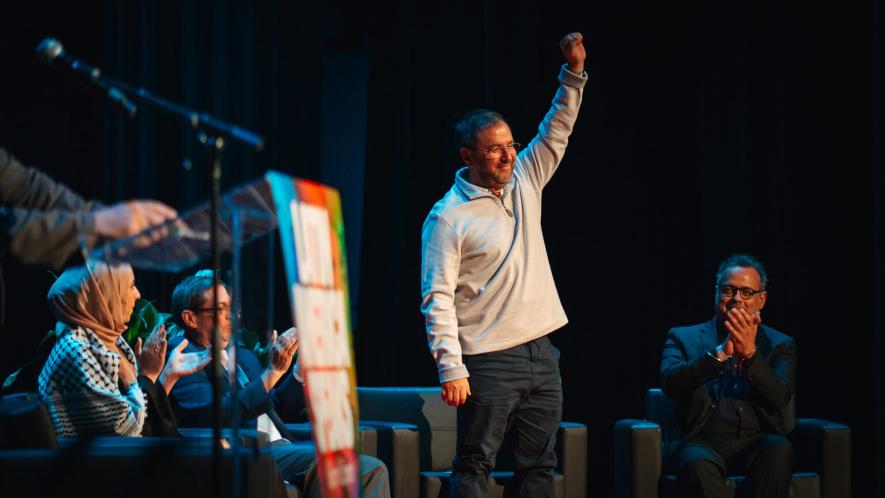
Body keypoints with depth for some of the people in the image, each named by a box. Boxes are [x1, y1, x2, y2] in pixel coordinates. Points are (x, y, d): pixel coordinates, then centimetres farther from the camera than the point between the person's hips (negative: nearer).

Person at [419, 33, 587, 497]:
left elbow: (556, 131, 15)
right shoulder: (448, 217, -9)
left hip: (541, 354, 7)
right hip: (488, 361, -7)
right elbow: (437, 298, -12)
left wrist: (574, 74, 0)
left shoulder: (524, 182, 11)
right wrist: (450, 368, -18)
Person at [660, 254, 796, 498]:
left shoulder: (779, 345, 17)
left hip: (755, 442, 1)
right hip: (701, 442, -1)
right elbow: (670, 383, -5)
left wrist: (750, 352, -15)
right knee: (697, 463, -36)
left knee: (779, 450, -33)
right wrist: (720, 352, -17)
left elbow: (779, 398, -1)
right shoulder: (684, 338, 15)